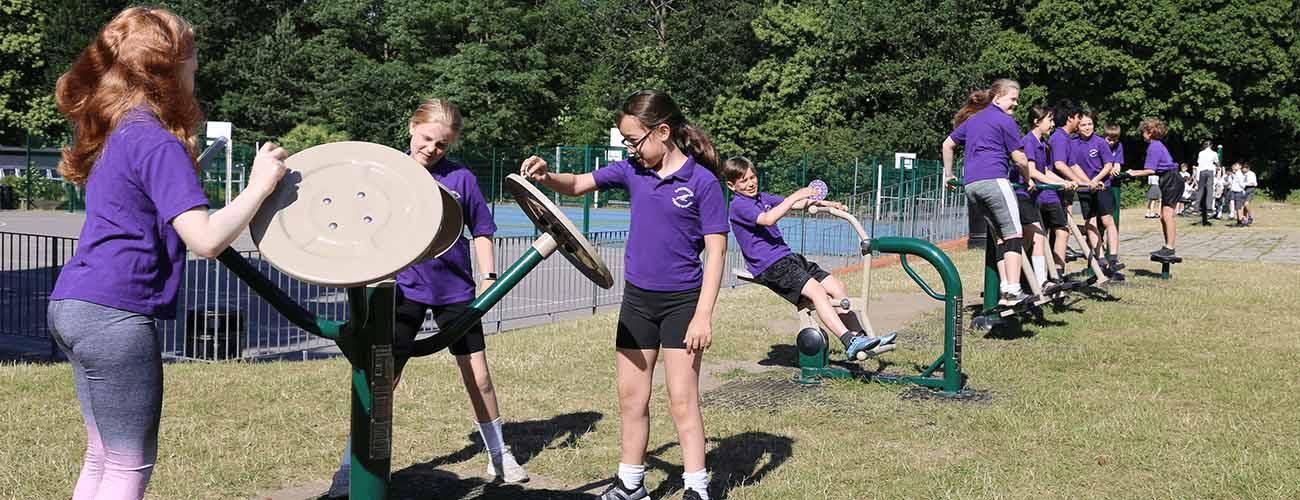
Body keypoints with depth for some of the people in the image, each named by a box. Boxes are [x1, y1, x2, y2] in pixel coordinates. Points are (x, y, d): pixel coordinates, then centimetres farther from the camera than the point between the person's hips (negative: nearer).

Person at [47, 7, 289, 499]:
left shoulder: (113, 133, 13)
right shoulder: (157, 144, -15)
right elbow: (206, 239, -23)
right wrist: (258, 186, -12)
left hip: (74, 306, 10)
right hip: (114, 314, -10)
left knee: (103, 458, 18)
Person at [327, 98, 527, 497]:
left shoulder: (461, 178, -2)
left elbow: (481, 232, 7)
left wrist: (488, 276, -2)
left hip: (455, 289, 1)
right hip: (403, 289, -1)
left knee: (478, 376, 9)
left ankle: (499, 455, 29)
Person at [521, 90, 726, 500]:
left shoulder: (703, 182, -13)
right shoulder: (632, 170, 3)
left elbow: (715, 252, -13)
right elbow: (577, 184, 9)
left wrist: (703, 316, -17)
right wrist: (545, 176, -13)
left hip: (681, 302, -5)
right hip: (637, 298, 6)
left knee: (682, 400, -2)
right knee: (631, 397, 12)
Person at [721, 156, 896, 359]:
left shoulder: (762, 198, 21)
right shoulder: (738, 205, -7)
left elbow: (796, 205, 18)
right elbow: (768, 219, -24)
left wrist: (825, 203, 3)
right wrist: (795, 196, -27)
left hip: (787, 257, 9)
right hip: (768, 267, -9)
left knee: (837, 287, -3)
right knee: (815, 290, -26)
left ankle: (859, 336, -1)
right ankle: (849, 342, -34)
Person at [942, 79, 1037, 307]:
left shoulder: (973, 119, 24)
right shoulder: (1005, 121, 2)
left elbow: (947, 144, 28)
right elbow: (1019, 159, 1)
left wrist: (948, 174, 35)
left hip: (971, 185, 8)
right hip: (994, 180, -8)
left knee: (1001, 237, 10)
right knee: (1014, 234, -8)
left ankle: (1004, 291, 2)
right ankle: (1013, 291, -18)